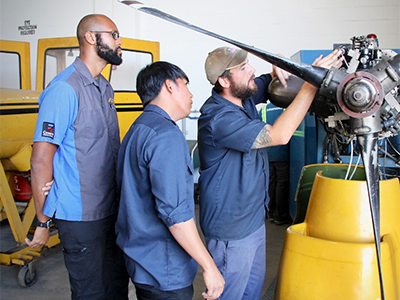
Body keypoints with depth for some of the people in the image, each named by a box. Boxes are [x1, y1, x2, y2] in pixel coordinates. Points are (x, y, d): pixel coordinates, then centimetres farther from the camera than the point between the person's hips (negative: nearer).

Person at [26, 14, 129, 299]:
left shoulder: (105, 88, 11)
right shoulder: (64, 90, -17)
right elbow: (41, 160, -18)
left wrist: (121, 200, 7)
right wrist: (43, 223, -14)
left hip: (111, 211, 8)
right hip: (81, 218, -8)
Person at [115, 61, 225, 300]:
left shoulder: (137, 130, 11)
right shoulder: (166, 136, -21)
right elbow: (174, 211, -27)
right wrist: (209, 266, -21)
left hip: (140, 258, 10)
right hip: (164, 272, -9)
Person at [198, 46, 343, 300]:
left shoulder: (243, 96, -1)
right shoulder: (219, 118, -29)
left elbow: (270, 81, 16)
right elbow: (280, 135, -33)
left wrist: (279, 67, -10)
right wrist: (313, 82, -30)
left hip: (254, 218, 9)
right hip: (231, 230, -9)